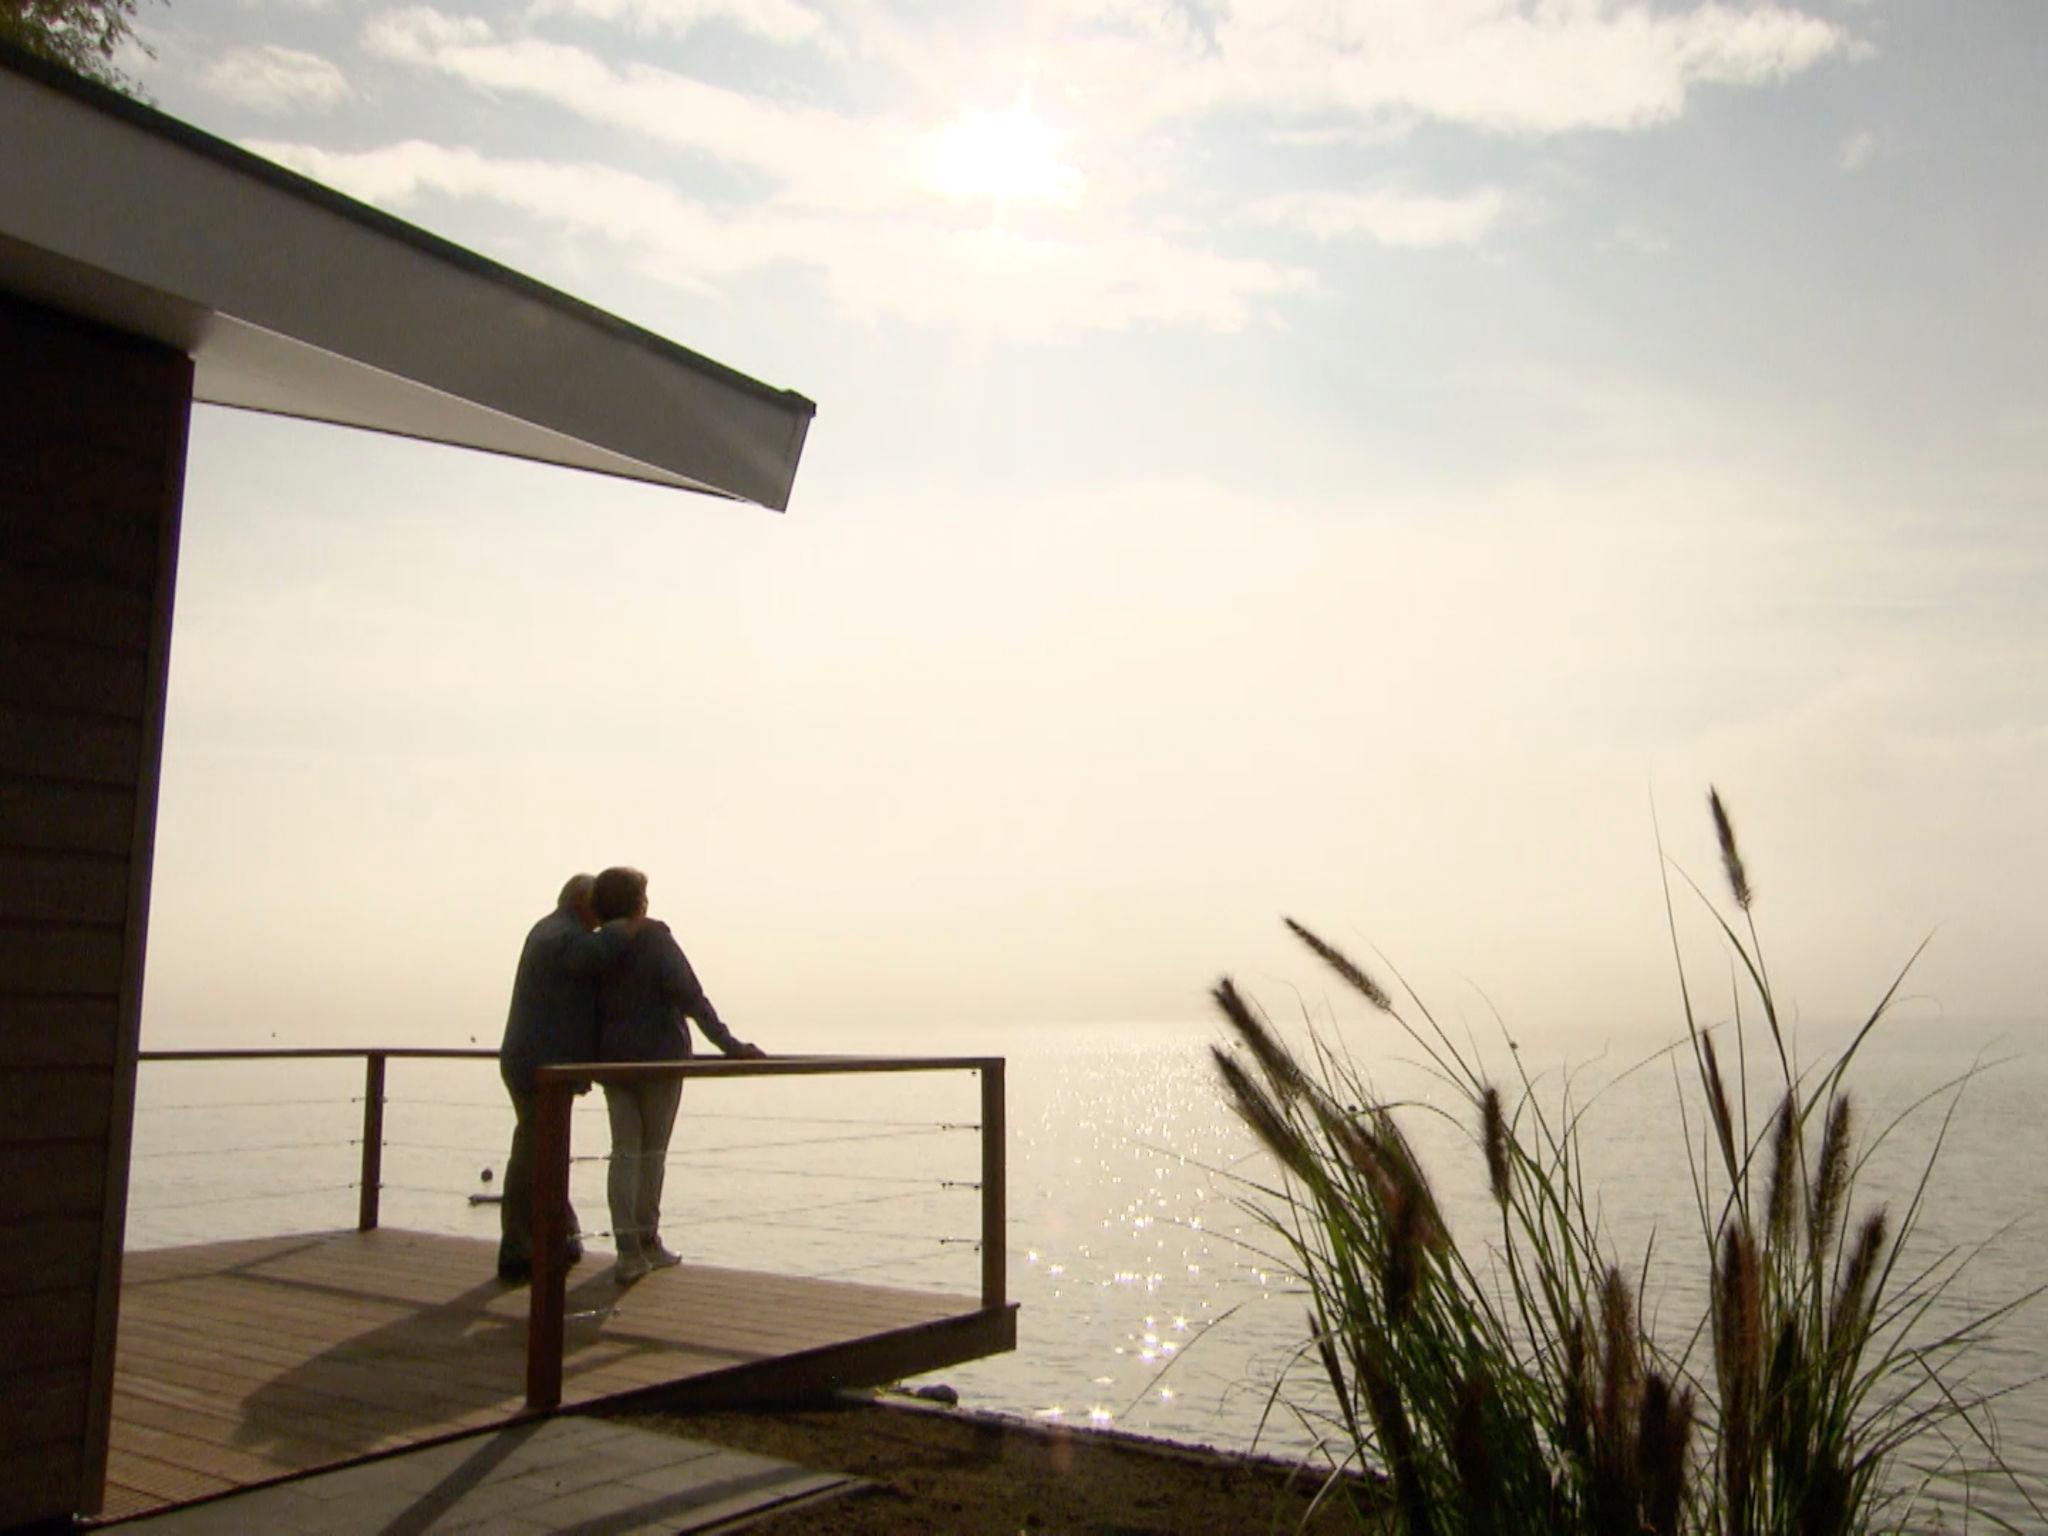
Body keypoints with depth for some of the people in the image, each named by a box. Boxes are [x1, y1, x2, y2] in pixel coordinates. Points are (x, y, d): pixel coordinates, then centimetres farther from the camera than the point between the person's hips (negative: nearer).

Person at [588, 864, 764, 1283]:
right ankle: (647, 1241, 19)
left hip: (614, 1060, 5)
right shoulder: (655, 938, -12)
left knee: (625, 1152, 4)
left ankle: (628, 1250, -2)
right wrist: (728, 1044, -24)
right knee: (652, 1152, 8)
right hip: (659, 1058, -4)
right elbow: (688, 994, -22)